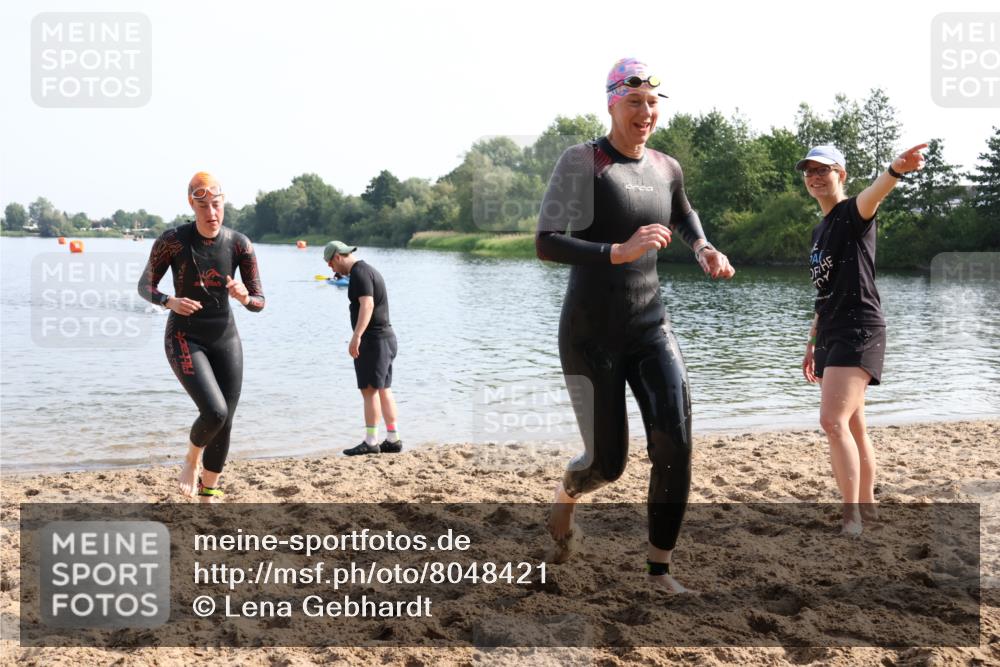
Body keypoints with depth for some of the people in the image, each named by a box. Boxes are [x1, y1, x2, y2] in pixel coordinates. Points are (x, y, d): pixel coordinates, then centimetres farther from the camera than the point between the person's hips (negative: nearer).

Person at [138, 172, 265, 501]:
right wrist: (170, 302, -22)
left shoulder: (240, 244, -7)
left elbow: (259, 303, -3)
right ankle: (192, 460, 12)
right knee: (214, 411, -22)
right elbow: (145, 286, -2)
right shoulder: (173, 240, -12)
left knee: (225, 423, 4)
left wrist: (244, 296, -26)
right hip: (185, 338, -3)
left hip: (225, 338, 3)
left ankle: (209, 499, 23)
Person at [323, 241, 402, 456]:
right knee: (383, 390, 11)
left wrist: (356, 336, -34)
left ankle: (371, 442, -5)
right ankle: (393, 440, 14)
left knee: (369, 390, -7)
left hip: (374, 339, -10)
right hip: (385, 336, 10)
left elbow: (367, 304, -26)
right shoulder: (368, 270, 19)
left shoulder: (359, 273, -13)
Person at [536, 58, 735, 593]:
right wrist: (618, 252, -33)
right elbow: (546, 244, -21)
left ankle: (659, 569, 5)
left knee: (675, 444, -11)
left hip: (650, 330, 5)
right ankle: (564, 500, 39)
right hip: (590, 335, -4)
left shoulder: (667, 168, 6)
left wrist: (703, 248, 10)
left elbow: (683, 213, 30)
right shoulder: (581, 161, -12)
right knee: (607, 462, 2)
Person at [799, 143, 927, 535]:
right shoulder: (819, 231, 18)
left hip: (859, 330, -9)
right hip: (832, 335, 9)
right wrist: (812, 343, 23)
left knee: (833, 421, -20)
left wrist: (896, 170, -55)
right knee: (852, 426, 15)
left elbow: (873, 195, -32)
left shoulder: (854, 213, -6)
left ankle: (852, 519, -17)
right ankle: (867, 506, 27)